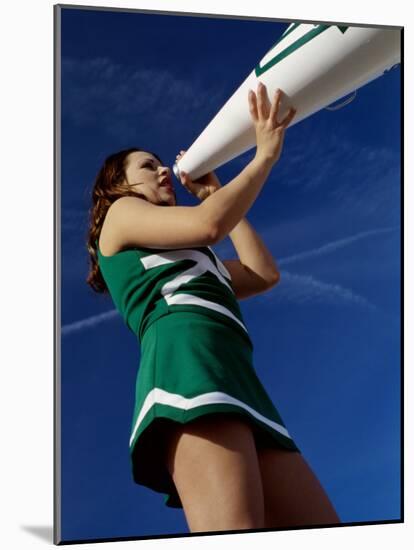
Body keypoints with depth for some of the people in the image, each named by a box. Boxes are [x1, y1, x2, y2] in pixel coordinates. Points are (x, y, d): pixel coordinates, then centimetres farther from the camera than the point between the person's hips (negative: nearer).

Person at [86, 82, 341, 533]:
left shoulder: (187, 259, 42)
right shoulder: (121, 214, 22)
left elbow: (264, 274, 33)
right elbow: (209, 224, 3)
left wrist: (217, 195, 40)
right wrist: (265, 155, 15)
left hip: (238, 379, 9)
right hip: (186, 353, -8)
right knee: (235, 532, -33)